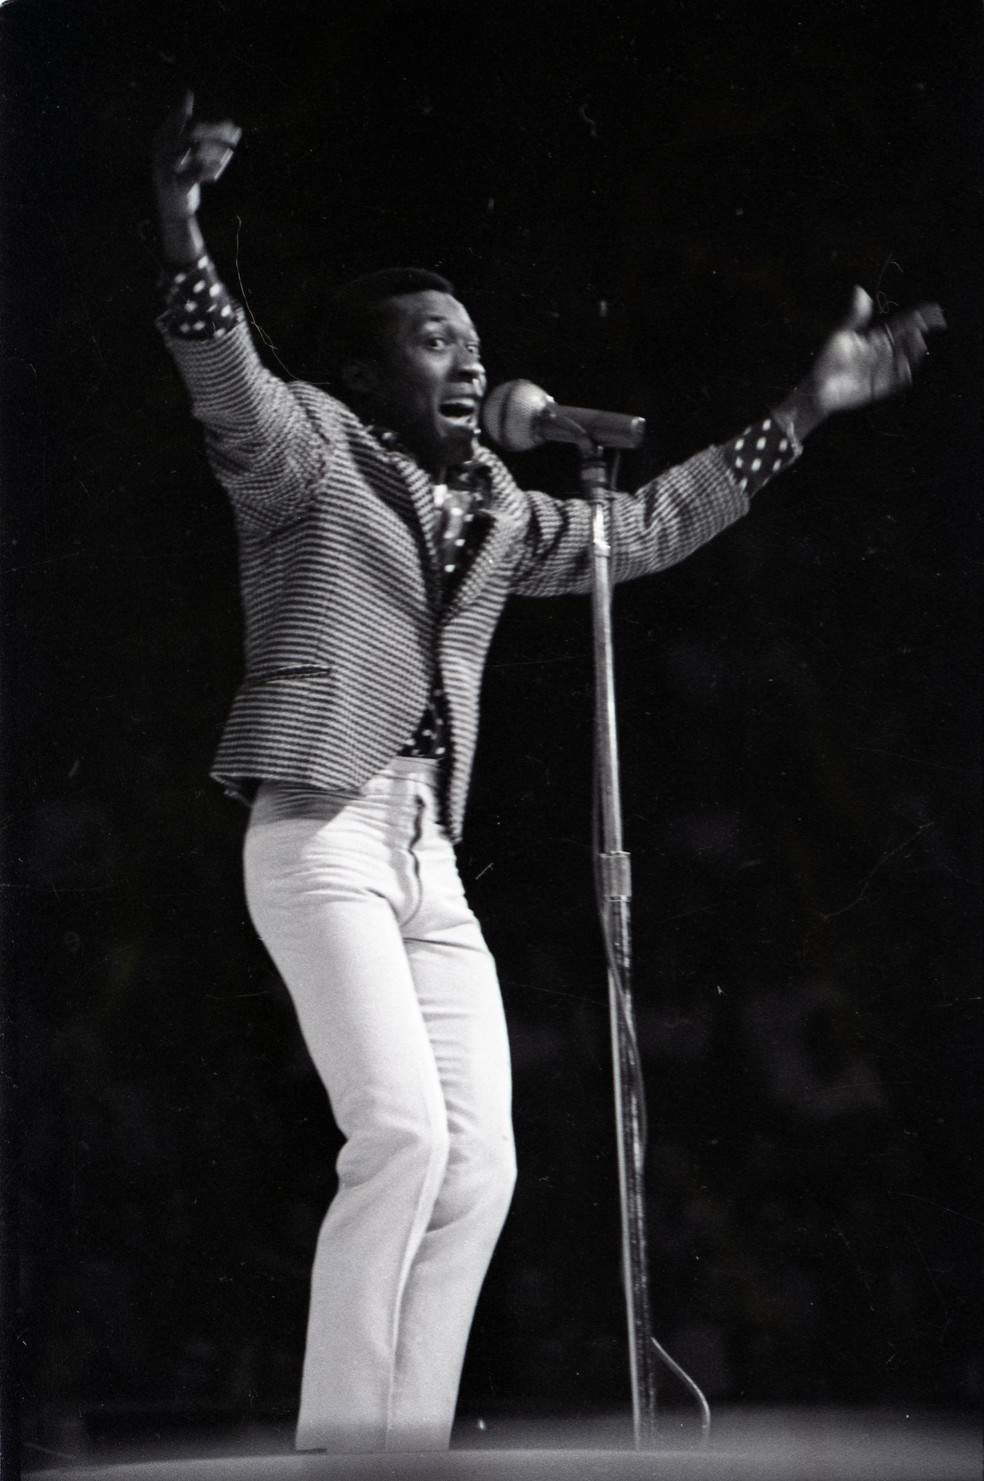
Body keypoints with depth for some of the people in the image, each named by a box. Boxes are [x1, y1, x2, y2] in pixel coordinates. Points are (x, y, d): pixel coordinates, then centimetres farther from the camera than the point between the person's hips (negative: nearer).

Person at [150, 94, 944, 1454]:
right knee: (401, 1132, -20)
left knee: (479, 1165, 0)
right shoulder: (306, 450, 1)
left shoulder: (498, 514, 22)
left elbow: (645, 526, 31)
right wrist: (181, 229, -39)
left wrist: (804, 411, 29)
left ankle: (407, 1439, 5)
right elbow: (230, 386, -19)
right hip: (320, 833, -8)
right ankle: (338, 1441, -14)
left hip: (428, 856, 8)